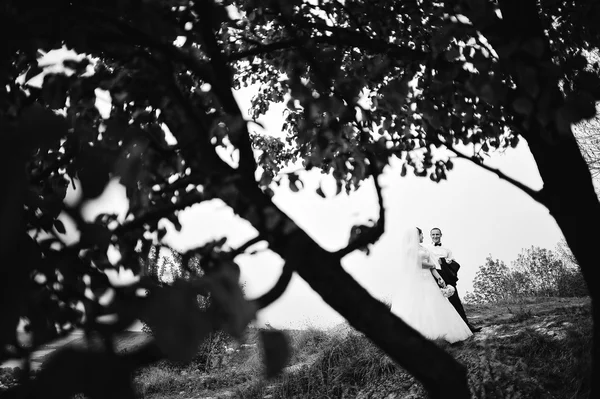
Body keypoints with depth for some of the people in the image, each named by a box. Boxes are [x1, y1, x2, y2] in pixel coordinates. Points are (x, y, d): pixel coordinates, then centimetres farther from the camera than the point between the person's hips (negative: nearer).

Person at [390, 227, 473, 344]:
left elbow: (431, 266, 13)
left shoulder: (424, 249, 20)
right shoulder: (410, 248, -2)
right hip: (415, 281, -8)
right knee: (413, 307, -13)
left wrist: (439, 277, -2)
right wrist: (433, 265, 7)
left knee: (434, 306, -2)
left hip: (427, 281, 8)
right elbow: (420, 262, -11)